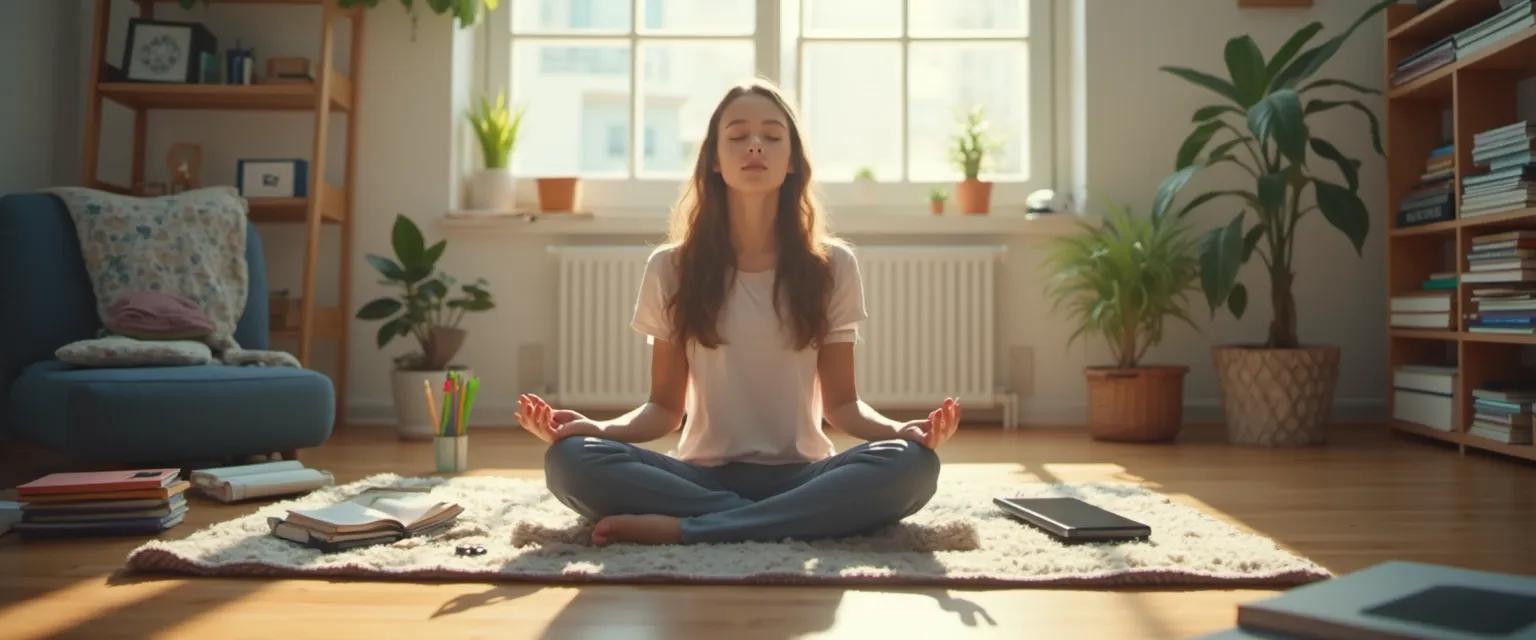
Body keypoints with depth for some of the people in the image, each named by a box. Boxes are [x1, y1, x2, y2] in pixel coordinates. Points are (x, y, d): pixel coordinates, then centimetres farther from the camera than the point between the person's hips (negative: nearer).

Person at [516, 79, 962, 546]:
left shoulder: (832, 265, 4)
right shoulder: (671, 268, 4)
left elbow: (841, 403, 4)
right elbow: (665, 407, 4)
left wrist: (901, 430, -18)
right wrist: (593, 426, -16)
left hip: (798, 476, 1)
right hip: (703, 476, 0)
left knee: (910, 464, -32)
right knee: (570, 459, -28)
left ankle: (683, 529, -30)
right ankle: (785, 521, -26)